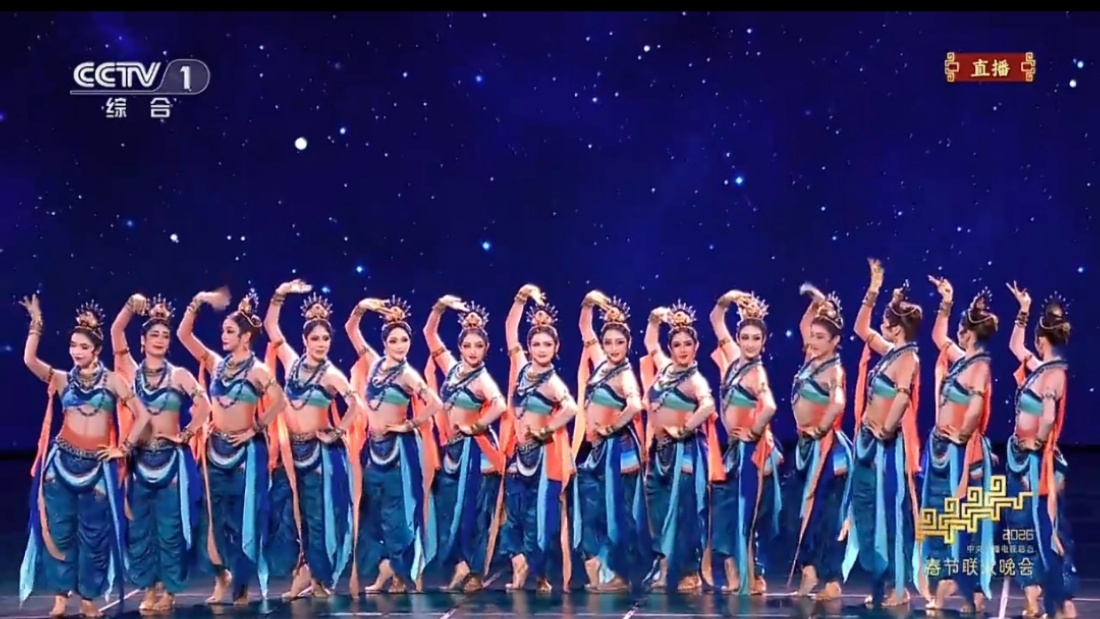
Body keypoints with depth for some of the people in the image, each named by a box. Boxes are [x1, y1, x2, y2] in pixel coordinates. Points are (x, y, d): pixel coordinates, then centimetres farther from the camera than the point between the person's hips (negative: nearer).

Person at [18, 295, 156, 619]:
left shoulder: (112, 379, 2)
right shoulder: (62, 379, 6)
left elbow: (142, 415, 2)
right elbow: (29, 360, -10)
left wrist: (124, 448, -1)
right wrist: (36, 324, -13)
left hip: (97, 464, -1)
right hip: (62, 459, 1)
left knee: (94, 532, 3)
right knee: (59, 529, 3)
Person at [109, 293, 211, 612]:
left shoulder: (179, 375, 1)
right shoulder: (131, 371, 5)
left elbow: (204, 405, -8)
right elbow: (116, 331, -4)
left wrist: (185, 435, -11)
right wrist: (132, 305, -15)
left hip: (171, 457, -2)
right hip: (139, 458, 2)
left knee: (170, 527, 1)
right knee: (140, 527, 5)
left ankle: (168, 590, 8)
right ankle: (149, 589, 13)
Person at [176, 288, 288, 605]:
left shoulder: (257, 370, -7)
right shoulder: (216, 363, 7)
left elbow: (279, 401, -17)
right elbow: (183, 334, 3)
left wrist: (256, 429, -13)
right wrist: (197, 303, -6)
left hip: (244, 449, -5)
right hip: (216, 447, 5)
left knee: (242, 518, 1)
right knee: (218, 517, 7)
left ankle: (241, 587, 9)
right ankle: (223, 577, 20)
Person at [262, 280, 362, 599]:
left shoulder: (331, 374, -9)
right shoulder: (292, 361, 4)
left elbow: (356, 404, -19)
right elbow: (270, 326, 7)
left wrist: (338, 433, -16)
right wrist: (279, 295, -2)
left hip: (319, 449, -5)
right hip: (290, 448, 5)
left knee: (317, 512, 2)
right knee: (288, 510, 3)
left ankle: (319, 577, 10)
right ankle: (301, 571, 12)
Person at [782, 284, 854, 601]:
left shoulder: (833, 370, -13)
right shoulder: (812, 359, 9)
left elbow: (838, 403, -33)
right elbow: (805, 326, 23)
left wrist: (821, 429, -23)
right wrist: (816, 304, 9)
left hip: (824, 447, -8)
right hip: (805, 445, 8)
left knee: (825, 513, -5)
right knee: (799, 510, 7)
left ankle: (832, 583, -2)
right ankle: (809, 572, 13)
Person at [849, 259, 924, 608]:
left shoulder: (908, 358, -13)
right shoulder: (888, 352, 11)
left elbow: (902, 396, -26)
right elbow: (861, 328, 22)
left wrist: (885, 430, -19)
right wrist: (872, 292, 15)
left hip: (887, 443, -9)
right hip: (868, 439, 9)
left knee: (891, 510, -3)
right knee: (867, 508, 11)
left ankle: (899, 587, 4)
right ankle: (882, 583, 18)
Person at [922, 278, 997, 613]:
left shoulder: (980, 367, -15)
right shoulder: (960, 358, 9)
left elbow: (975, 408, -25)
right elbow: (938, 336, 25)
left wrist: (960, 436, -13)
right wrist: (945, 304, 19)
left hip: (961, 450, -9)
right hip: (942, 446, 9)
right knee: (940, 515, 11)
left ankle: (972, 591, 2)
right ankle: (945, 581, 17)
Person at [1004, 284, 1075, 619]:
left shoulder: (1054, 373, -16)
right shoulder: (1040, 367, 8)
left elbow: (1049, 417, -26)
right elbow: (1015, 345, 25)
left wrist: (1038, 445, -11)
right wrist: (1023, 310, 21)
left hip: (1037, 460, -9)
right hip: (1021, 456, 9)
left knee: (1045, 529, -6)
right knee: (1022, 526, 10)